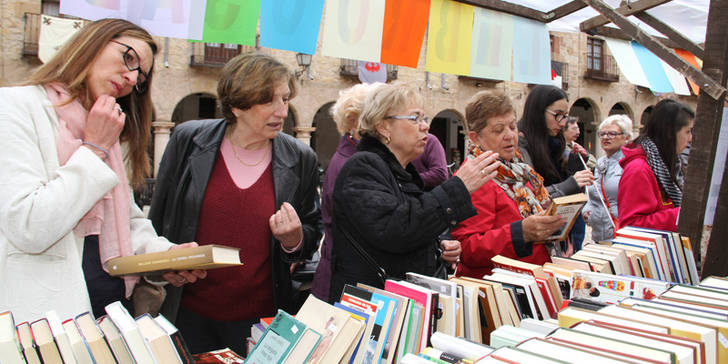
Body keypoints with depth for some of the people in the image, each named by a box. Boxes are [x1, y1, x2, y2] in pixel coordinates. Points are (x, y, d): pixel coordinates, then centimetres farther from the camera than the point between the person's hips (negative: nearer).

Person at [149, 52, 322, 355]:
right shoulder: (188, 140, -4)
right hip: (188, 314, 0)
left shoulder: (301, 160, -4)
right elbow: (157, 222, 7)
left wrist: (294, 239, -14)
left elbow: (311, 239, 6)